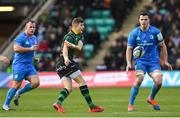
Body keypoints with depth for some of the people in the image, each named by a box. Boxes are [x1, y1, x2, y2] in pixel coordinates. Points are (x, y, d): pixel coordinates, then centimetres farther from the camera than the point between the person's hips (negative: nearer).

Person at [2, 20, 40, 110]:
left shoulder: (34, 38, 15)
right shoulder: (21, 38, -12)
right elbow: (16, 48, -27)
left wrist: (34, 55, 14)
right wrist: (30, 49, -24)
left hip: (29, 65, 7)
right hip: (20, 64, -7)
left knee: (36, 83, -9)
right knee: (16, 85, -8)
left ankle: (18, 93, 12)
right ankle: (6, 105, 5)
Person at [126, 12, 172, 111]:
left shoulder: (155, 32, -4)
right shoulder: (134, 33, -4)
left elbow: (162, 46, 7)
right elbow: (129, 49, 0)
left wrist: (165, 61, 6)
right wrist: (129, 63, -13)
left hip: (153, 61, 1)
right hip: (140, 61, -1)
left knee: (158, 81, -15)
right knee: (139, 79, -26)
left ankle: (151, 98, 17)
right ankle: (131, 104, -16)